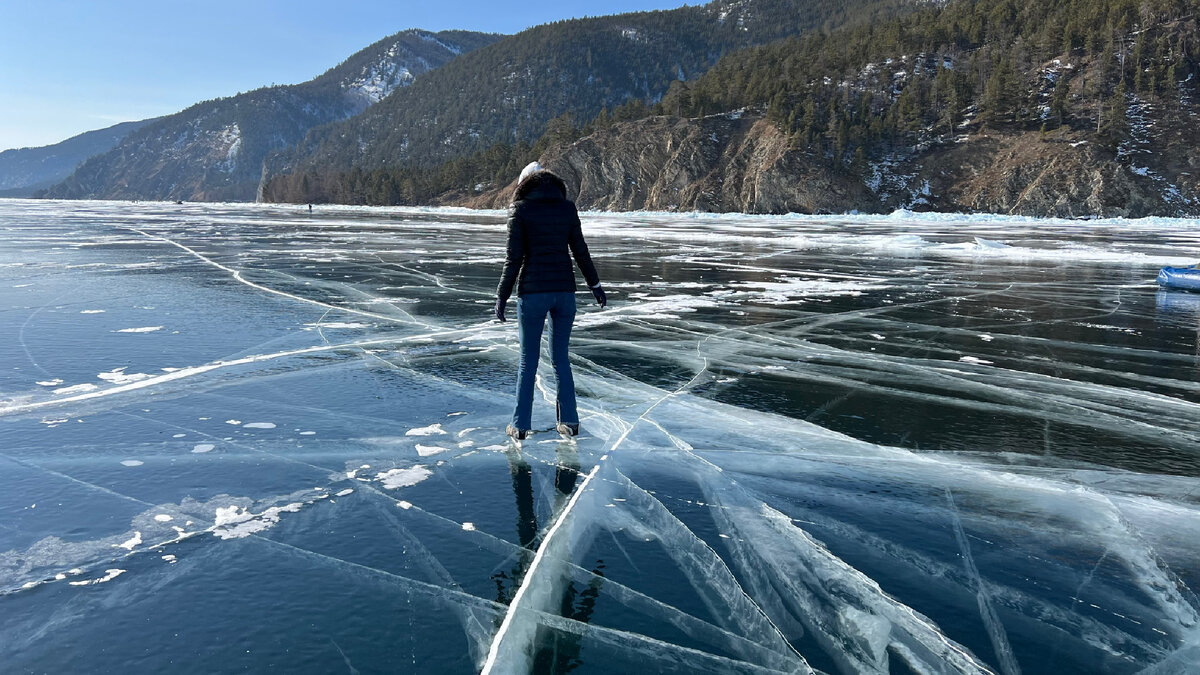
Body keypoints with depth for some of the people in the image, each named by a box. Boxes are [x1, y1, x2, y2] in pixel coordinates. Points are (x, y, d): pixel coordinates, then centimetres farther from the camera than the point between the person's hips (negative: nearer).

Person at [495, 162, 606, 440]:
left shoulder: (520, 210, -4)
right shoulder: (567, 207, 6)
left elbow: (514, 258, -7)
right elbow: (580, 251, 8)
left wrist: (501, 297, -1)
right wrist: (595, 284, 19)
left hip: (533, 292, -3)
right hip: (564, 289, 3)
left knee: (528, 361, 7)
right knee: (560, 358, 15)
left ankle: (520, 425, 13)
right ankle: (569, 421, 16)